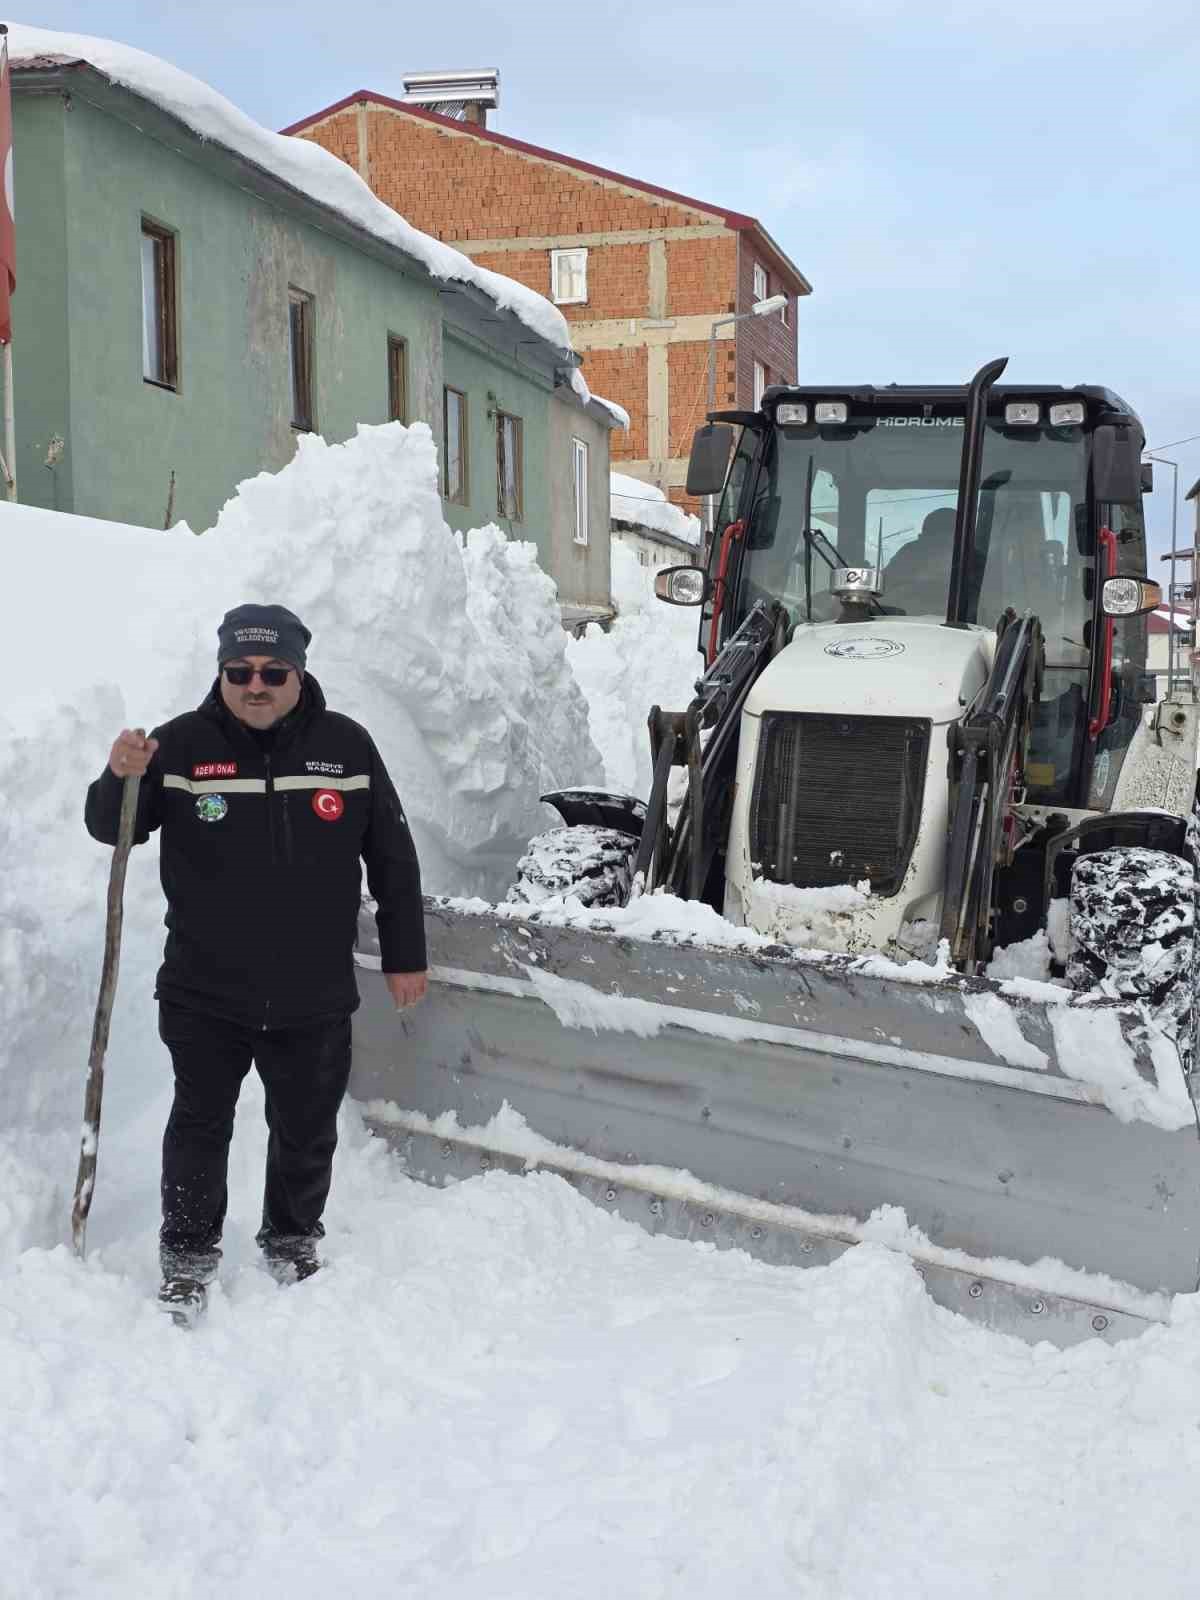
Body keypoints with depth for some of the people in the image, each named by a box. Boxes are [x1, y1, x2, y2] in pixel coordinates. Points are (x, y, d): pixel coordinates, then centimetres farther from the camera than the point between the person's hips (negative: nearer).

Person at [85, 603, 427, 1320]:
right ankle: (189, 1255, 26)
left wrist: (406, 956, 7)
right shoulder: (181, 744, -6)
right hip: (205, 994, -1)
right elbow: (112, 829, -3)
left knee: (307, 1131, 16)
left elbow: (394, 858, 5)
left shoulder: (347, 745, -2)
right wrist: (120, 780, -26)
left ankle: (293, 1240, 38)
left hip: (316, 997, 2)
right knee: (200, 1126, 8)